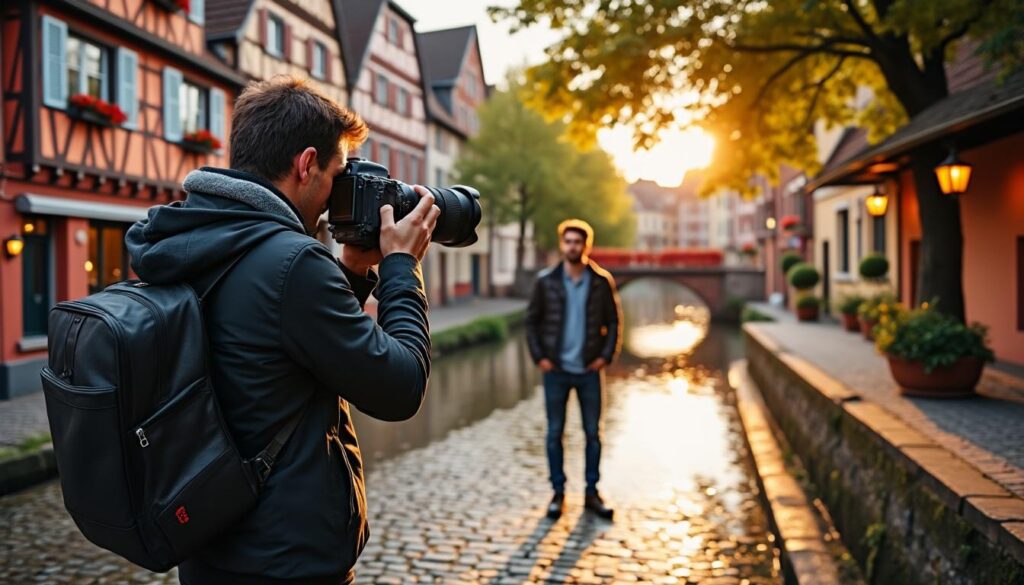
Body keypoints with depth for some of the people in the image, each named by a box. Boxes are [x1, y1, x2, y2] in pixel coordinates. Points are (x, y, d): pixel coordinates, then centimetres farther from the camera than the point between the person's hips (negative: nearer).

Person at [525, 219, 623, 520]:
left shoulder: (602, 281, -1)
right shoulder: (546, 281, -2)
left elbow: (613, 321, 5)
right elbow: (532, 320, 3)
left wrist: (606, 355, -5)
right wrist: (539, 357, -5)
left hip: (589, 371, 1)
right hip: (556, 370, 0)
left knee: (593, 433, 7)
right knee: (554, 433, 6)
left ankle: (592, 493, 21)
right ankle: (558, 492, 20)